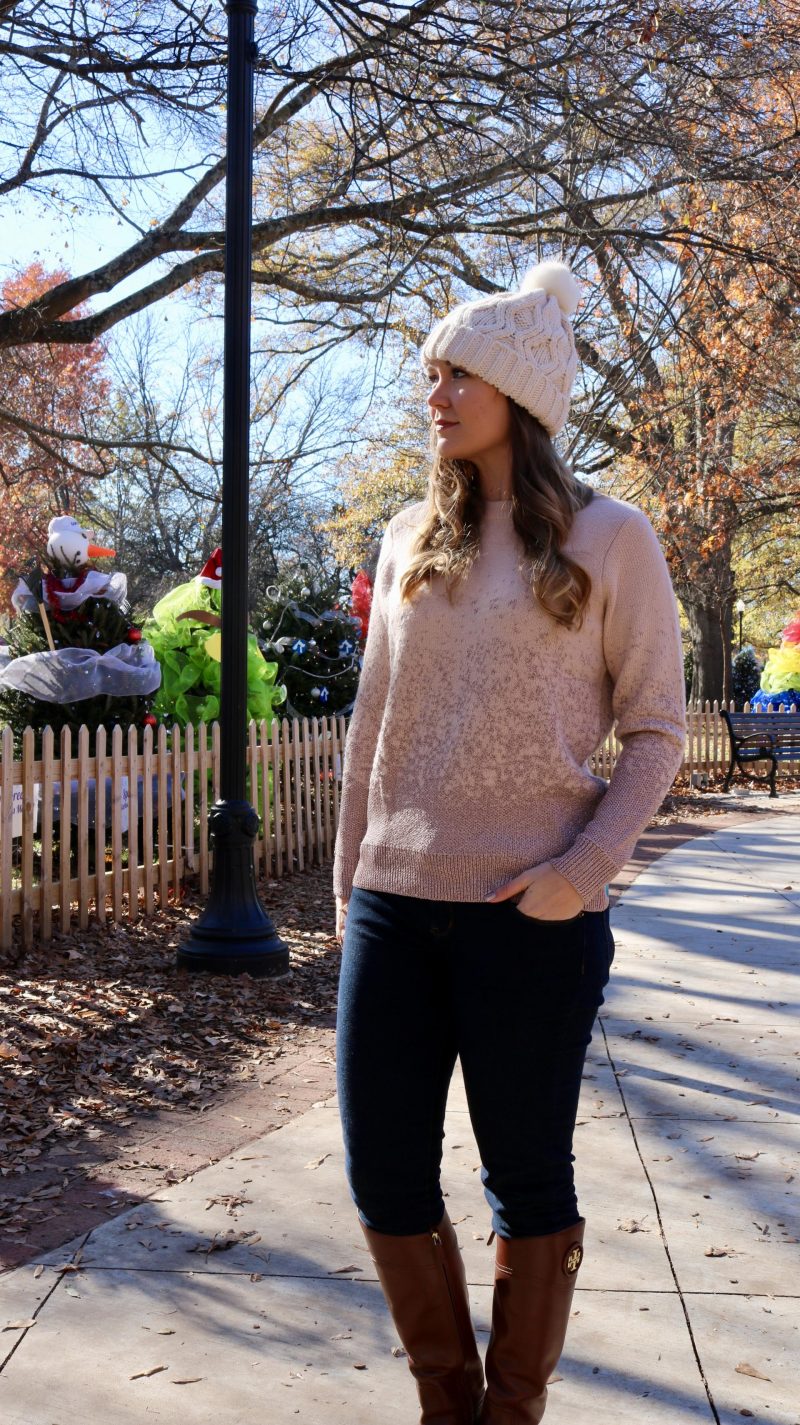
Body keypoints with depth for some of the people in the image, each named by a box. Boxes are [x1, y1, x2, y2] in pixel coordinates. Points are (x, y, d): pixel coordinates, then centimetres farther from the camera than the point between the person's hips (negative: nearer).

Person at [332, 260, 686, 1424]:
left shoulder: (607, 539, -1)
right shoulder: (411, 540, 12)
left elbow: (657, 732, -1)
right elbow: (372, 725, 15)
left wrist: (583, 870, -14)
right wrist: (349, 881, 14)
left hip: (532, 916, -4)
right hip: (395, 905, 5)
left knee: (528, 1182, 7)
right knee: (384, 1178, 8)